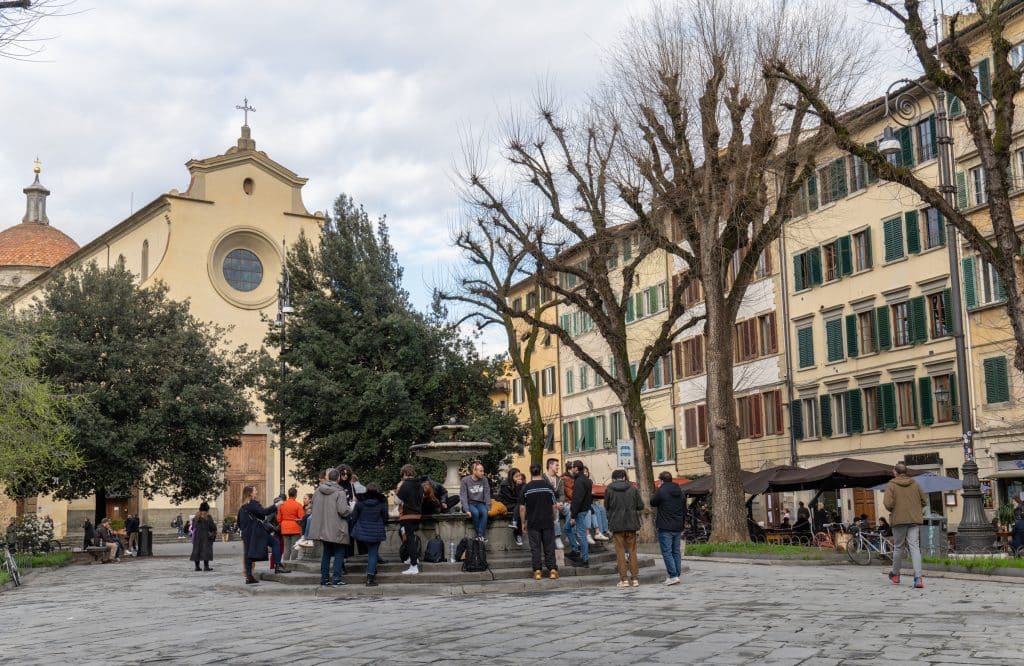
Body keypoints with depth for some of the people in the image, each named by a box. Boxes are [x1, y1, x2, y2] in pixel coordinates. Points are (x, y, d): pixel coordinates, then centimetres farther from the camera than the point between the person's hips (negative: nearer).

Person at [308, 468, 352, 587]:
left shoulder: (318, 490, 3)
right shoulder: (339, 492, -16)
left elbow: (314, 506, 12)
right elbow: (343, 511, -20)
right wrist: (350, 508, -1)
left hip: (322, 527, 6)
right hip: (336, 529, -6)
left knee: (326, 552, 16)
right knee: (339, 552, 6)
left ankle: (324, 578, 16)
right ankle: (336, 578, 0)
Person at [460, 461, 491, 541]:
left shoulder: (484, 480, 0)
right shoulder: (465, 480, -8)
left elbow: (487, 495, 1)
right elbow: (463, 496, -12)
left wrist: (488, 508, -11)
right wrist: (467, 510, -23)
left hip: (480, 503, 2)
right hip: (469, 503, -2)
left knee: (484, 512, -31)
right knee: (475, 512, -34)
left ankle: (480, 535, -31)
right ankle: (482, 535, -23)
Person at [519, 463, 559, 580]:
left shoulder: (526, 488, -4)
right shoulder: (548, 486, -2)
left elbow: (522, 507, -3)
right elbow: (554, 505, 1)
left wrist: (523, 523, 7)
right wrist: (554, 519, 15)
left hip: (533, 523, -1)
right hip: (548, 522, 1)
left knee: (535, 548, 4)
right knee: (549, 546, 7)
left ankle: (537, 571, 2)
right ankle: (552, 569, 4)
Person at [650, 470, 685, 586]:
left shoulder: (661, 491, -12)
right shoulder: (680, 492, 10)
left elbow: (653, 503, 2)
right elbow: (684, 509, 15)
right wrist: (682, 524, 22)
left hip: (665, 527, -7)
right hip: (678, 527, 7)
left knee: (667, 552, -5)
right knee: (676, 551, 12)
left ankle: (673, 576, -12)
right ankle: (677, 575, 12)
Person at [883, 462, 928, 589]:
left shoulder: (891, 485, -3)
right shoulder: (915, 484, 7)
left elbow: (888, 503, -14)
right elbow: (924, 500, 10)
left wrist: (892, 511, 7)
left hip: (899, 520, -2)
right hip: (914, 520, 2)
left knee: (898, 547, 13)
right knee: (915, 547, -3)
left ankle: (895, 574, 27)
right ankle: (918, 577, -16)